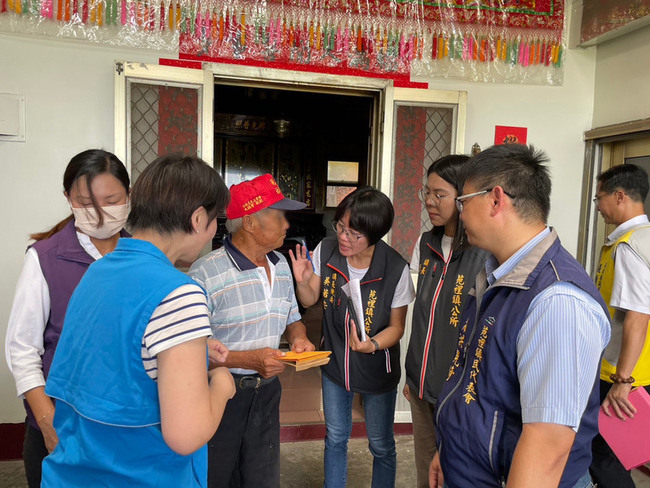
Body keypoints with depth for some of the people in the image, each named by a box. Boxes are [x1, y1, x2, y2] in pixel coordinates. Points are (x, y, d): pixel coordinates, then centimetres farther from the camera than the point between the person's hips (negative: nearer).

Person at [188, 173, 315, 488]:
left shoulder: (281, 265, 3)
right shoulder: (205, 275, -22)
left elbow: (293, 319, 14)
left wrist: (299, 338, -7)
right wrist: (249, 359, -27)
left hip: (266, 391, 6)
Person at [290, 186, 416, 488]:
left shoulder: (396, 269, -24)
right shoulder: (325, 252, -15)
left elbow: (396, 326, -13)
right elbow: (310, 300, -3)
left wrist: (372, 345, -32)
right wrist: (303, 281, -25)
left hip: (377, 370, -2)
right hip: (335, 362, 3)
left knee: (381, 445, 16)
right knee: (335, 438, 21)